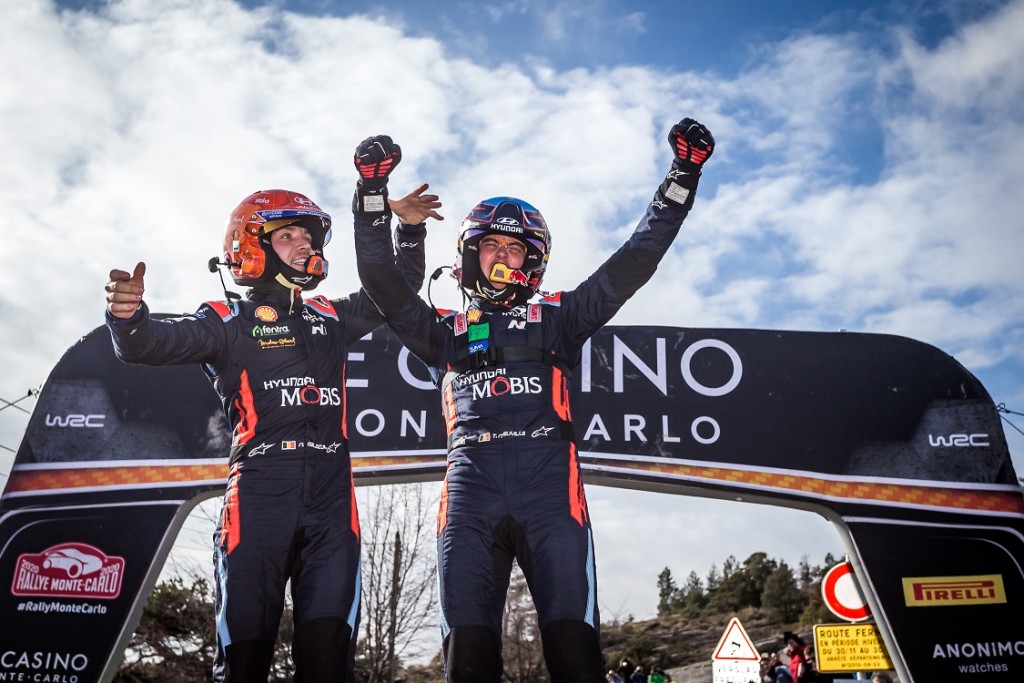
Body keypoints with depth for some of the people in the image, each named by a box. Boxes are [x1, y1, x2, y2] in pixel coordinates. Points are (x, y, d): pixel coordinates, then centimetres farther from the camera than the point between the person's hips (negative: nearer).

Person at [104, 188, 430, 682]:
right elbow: (160, 342, -7)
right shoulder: (231, 319, 8)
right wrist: (129, 316, -28)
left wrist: (412, 233, 23)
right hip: (260, 487, -3)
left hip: (331, 489, 4)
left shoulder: (330, 316, 24)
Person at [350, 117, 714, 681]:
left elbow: (635, 261, 20)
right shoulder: (447, 330, 27)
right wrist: (373, 192, 6)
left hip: (548, 482, -1)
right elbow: (381, 281, 17)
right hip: (470, 483, 1)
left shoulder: (556, 318, 25)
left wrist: (683, 175, 15)